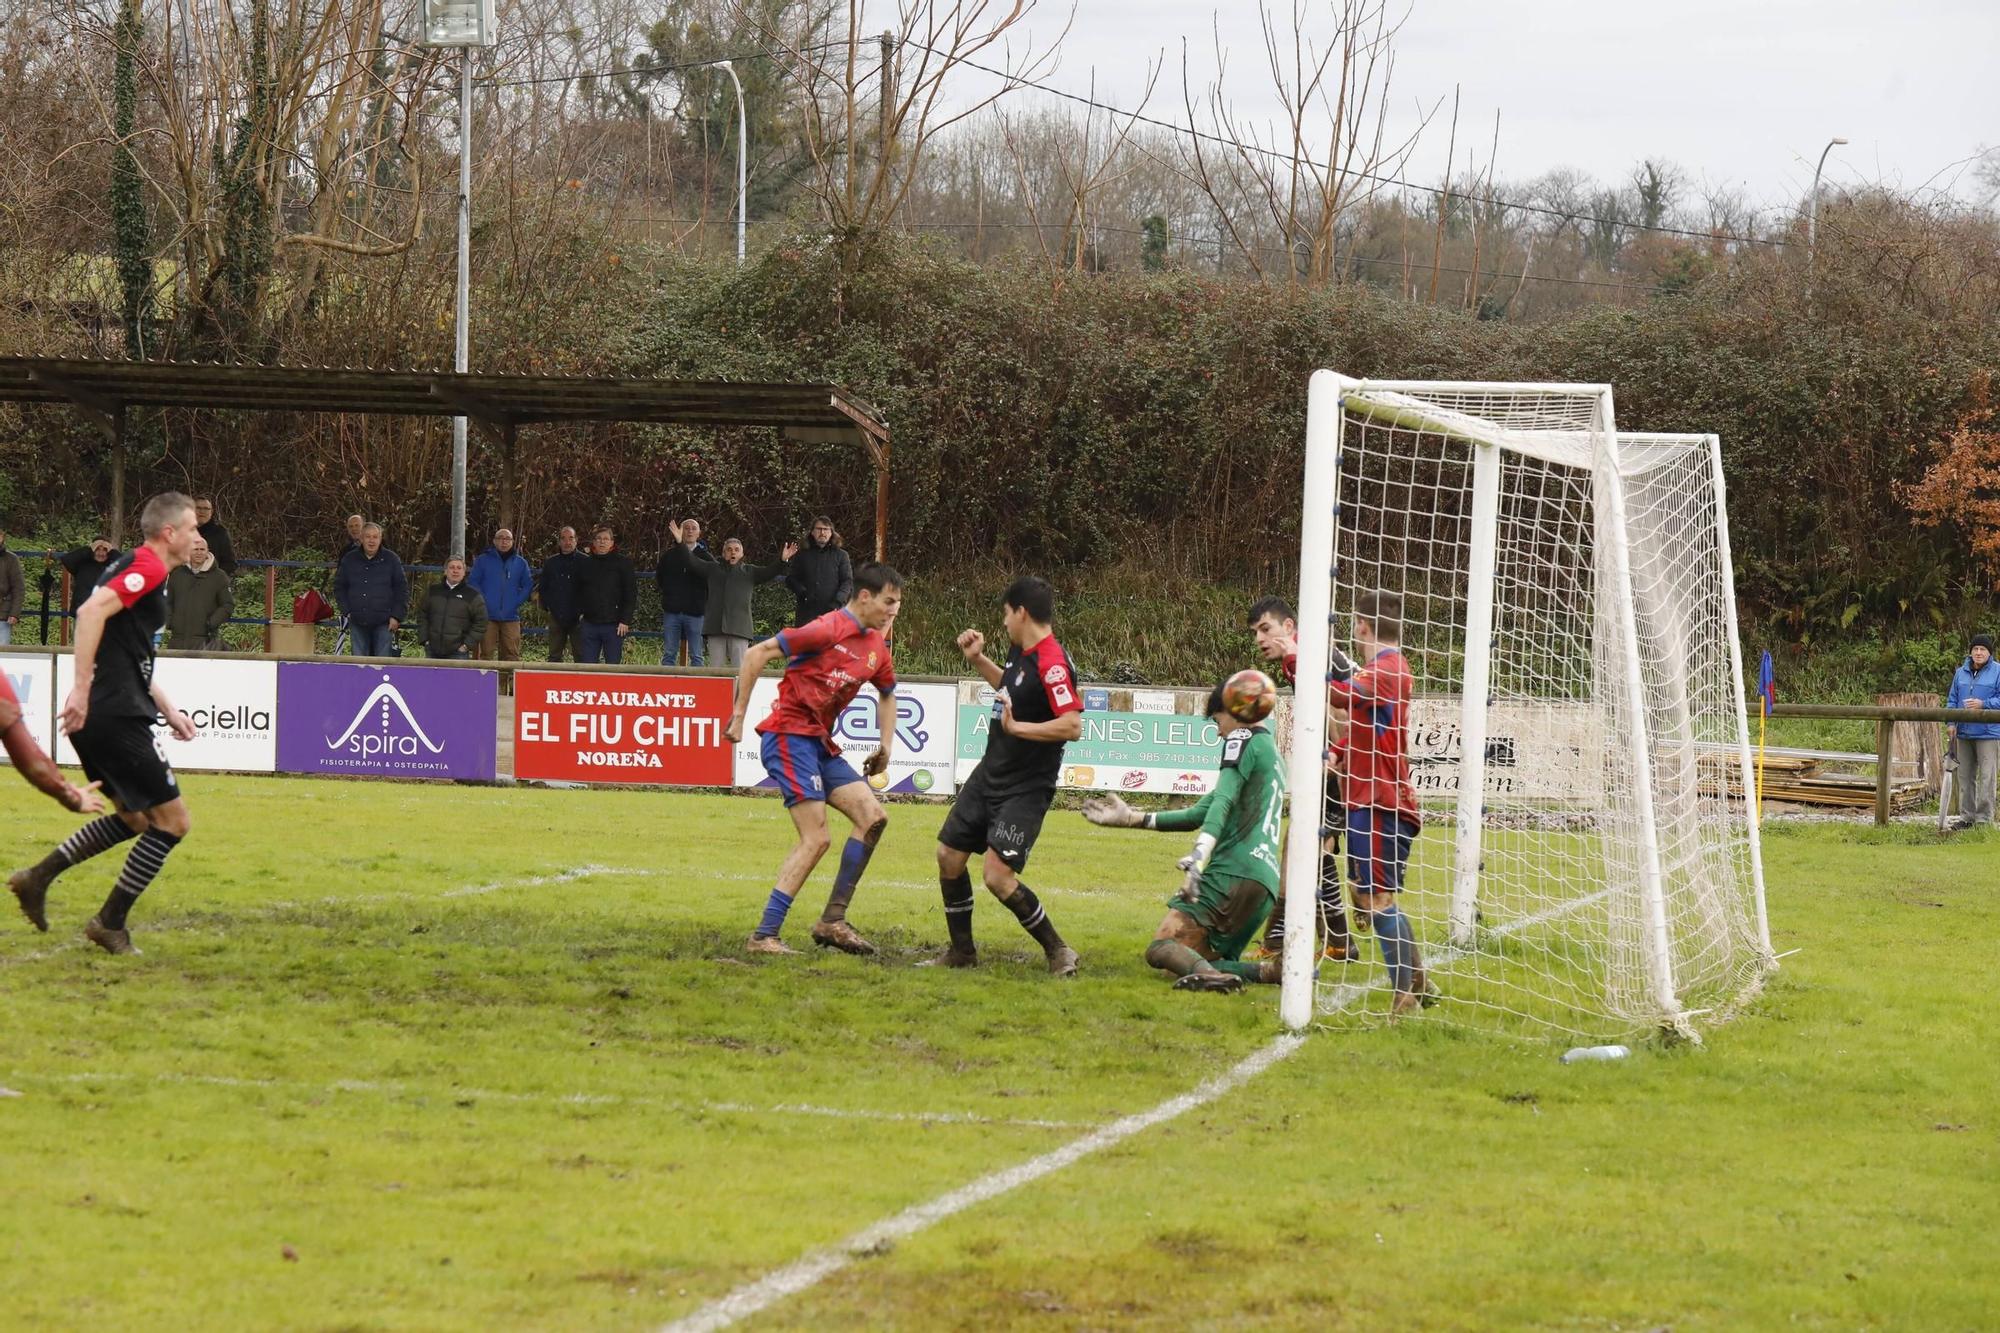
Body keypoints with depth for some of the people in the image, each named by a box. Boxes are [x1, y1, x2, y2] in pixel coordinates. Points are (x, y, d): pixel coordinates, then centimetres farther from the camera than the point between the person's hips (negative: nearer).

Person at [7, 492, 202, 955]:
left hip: (98, 716, 10)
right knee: (172, 819, -2)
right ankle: (110, 923, 1)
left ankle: (37, 877, 13)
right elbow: (92, 610, -27)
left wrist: (168, 709, 29)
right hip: (116, 718, -10)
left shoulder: (138, 567, 20)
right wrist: (81, 687, -28)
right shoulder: (149, 568, -11)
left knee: (133, 818, 20)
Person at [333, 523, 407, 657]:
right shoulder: (349, 560, 7)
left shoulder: (391, 559, 2)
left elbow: (402, 589, 3)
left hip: (384, 623, -2)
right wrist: (346, 611, 2)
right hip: (357, 623, 2)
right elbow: (339, 587, 13)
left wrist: (396, 616, -4)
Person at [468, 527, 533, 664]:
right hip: (487, 617, -2)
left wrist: (517, 602, -1)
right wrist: (481, 602, -8)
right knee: (486, 653, -4)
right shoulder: (483, 560, 6)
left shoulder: (520, 562, 12)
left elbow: (528, 585, 13)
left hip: (511, 617, 2)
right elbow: (473, 582, 3)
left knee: (512, 653, -1)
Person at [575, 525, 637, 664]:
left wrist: (625, 620, -11)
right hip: (589, 624, 4)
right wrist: (579, 613, 6)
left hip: (614, 625, -4)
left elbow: (631, 593, -4)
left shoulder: (623, 562, 1)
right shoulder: (586, 564, 13)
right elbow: (579, 594, 19)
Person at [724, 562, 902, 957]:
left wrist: (886, 743, 20)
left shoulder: (876, 648, 11)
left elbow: (887, 693, 32)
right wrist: (738, 716, -15)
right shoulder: (829, 631, -15)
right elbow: (756, 654, -15)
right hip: (790, 735, -9)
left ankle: (833, 920, 4)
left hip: (820, 743, 9)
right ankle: (764, 936, -13)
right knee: (816, 839, -15)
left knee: (872, 816, 0)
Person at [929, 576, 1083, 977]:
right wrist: (977, 660, 20)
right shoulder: (1020, 652, 7)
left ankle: (1058, 951, -3)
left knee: (997, 875, -18)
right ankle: (962, 951, 28)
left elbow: (1072, 725, -31)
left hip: (1025, 789, -10)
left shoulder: (1052, 664, -23)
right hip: (989, 775, 10)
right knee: (949, 855, 13)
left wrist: (1017, 727, -31)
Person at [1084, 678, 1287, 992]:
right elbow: (1199, 813, 31)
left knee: (1162, 948, -15)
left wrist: (1197, 859, -28)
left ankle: (1206, 974, -47)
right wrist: (1134, 819, 32)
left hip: (1234, 869, -9)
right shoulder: (1272, 752, 31)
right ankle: (1274, 970, -13)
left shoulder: (1243, 739, 4)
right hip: (1266, 883, 9)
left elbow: (1222, 803, -15)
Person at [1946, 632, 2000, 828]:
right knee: (1965, 776, 9)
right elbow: (1952, 699, 16)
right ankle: (1966, 816, 17)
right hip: (1964, 734, 5)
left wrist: (1983, 704, -18)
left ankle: (1984, 817, -3)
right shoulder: (1961, 673, 12)